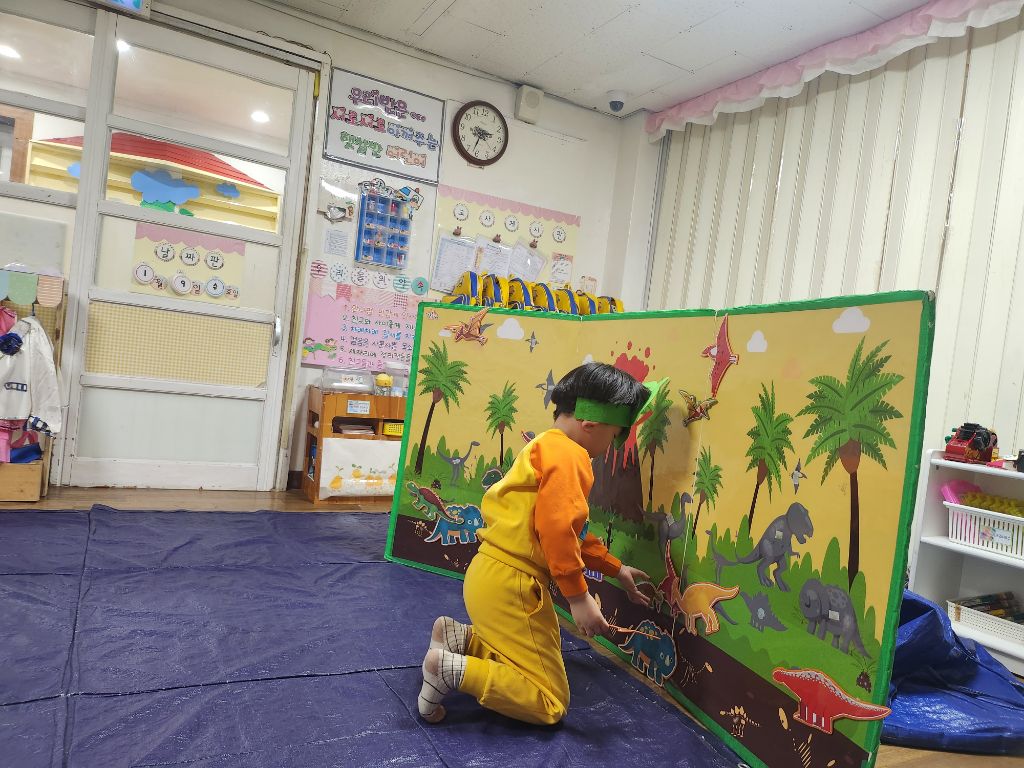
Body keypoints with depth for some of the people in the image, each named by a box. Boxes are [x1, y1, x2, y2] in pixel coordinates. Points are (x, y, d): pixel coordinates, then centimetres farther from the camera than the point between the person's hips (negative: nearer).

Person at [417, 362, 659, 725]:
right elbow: (556, 528, -25)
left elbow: (573, 532, 24)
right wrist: (579, 596, -17)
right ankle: (451, 668, -9)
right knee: (550, 705, 0)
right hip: (511, 585, -10)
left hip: (490, 574, 10)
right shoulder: (568, 454, -14)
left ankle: (459, 637, 13)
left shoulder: (546, 447, 18)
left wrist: (616, 568, 27)